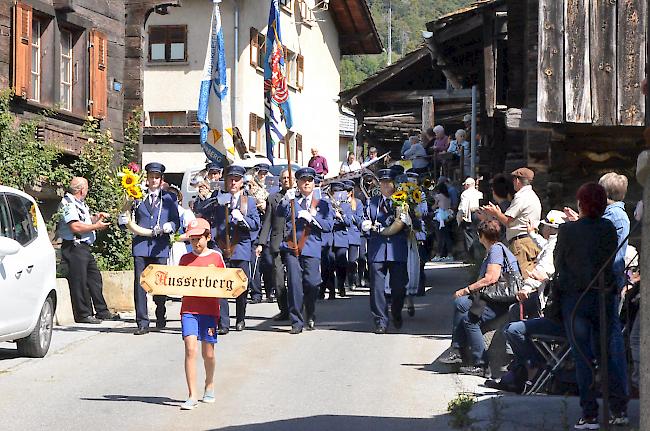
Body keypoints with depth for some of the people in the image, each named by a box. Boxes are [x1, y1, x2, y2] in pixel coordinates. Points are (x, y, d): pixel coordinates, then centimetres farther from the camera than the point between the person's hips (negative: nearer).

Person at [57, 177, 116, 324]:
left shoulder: (80, 203, 18)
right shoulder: (68, 203, -14)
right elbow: (76, 227, -23)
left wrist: (96, 218, 8)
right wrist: (96, 226, -13)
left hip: (85, 247, 11)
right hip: (74, 247, -11)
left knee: (95, 278, 14)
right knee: (79, 281, -5)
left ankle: (102, 312, 21)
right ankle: (83, 314, 1)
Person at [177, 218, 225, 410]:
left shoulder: (216, 257, 3)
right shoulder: (185, 259, 8)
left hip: (209, 310, 0)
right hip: (189, 309, 0)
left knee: (208, 353, 6)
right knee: (190, 349, -13)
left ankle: (209, 386, 35)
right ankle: (192, 396, -12)